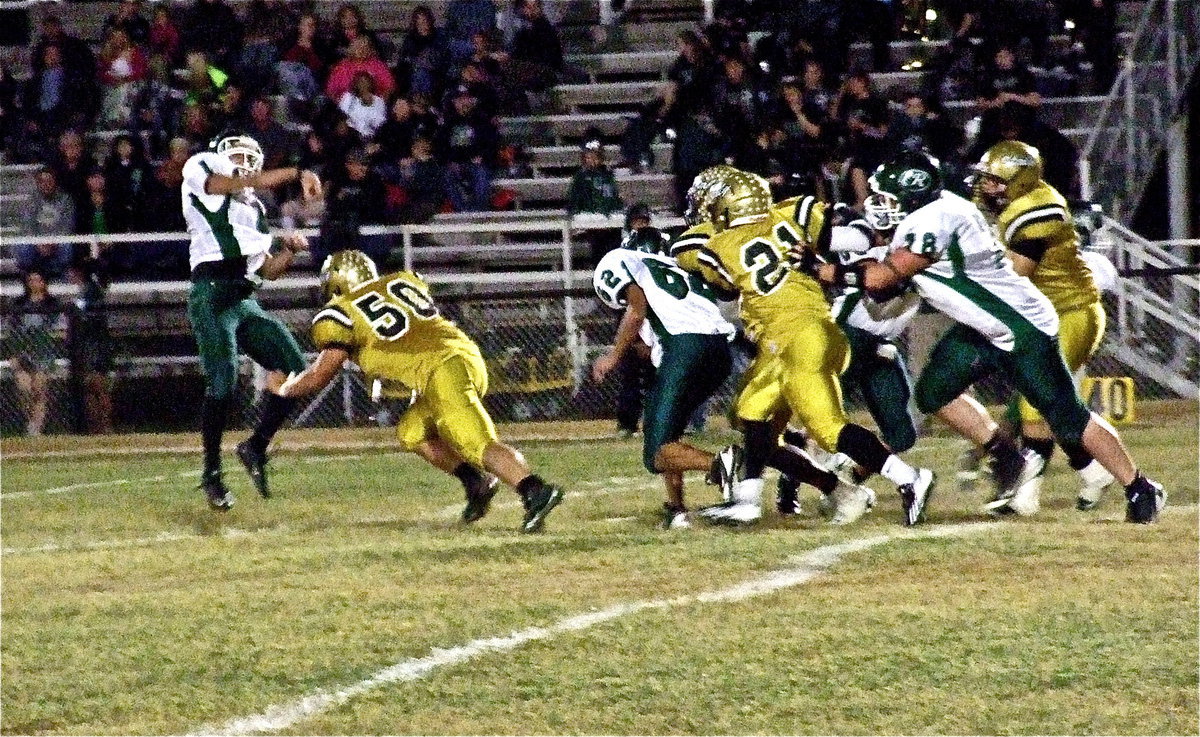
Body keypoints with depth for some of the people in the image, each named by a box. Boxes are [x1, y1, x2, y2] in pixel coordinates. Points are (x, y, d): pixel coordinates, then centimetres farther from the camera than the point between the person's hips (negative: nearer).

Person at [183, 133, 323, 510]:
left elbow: (268, 270, 29)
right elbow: (244, 183, -8)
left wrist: (289, 249, 11)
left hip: (246, 302, 8)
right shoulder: (200, 170, 8)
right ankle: (211, 474, -5)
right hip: (212, 294, -8)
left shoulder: (253, 209, 28)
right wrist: (297, 174, -8)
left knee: (294, 371, -2)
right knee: (222, 383, -17)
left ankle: (256, 448, 12)